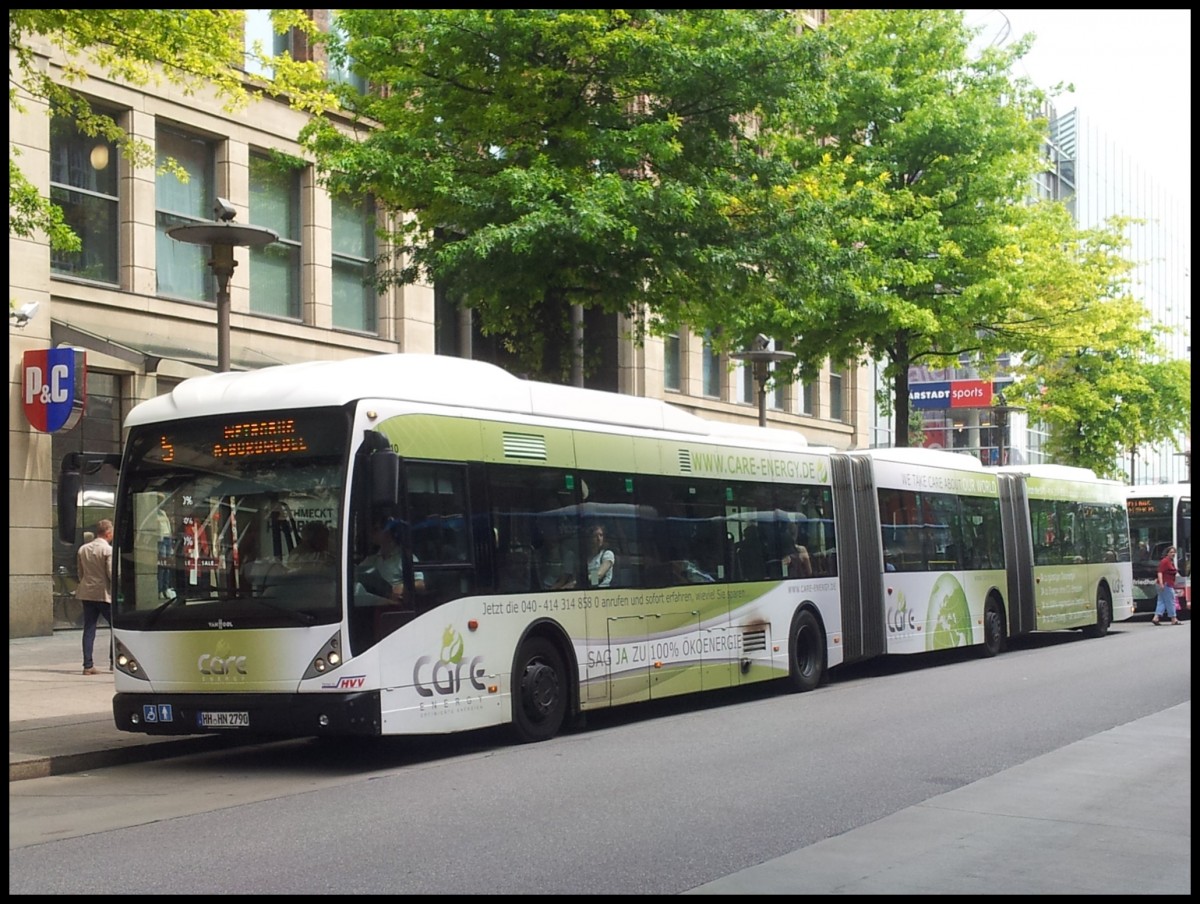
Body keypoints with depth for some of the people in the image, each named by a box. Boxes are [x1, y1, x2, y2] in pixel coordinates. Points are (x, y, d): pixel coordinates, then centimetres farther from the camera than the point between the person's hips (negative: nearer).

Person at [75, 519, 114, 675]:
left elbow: (80, 573, 14)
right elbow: (112, 574, -15)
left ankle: (88, 665, 3)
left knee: (89, 630, 6)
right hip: (105, 593, -6)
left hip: (87, 594, 6)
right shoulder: (108, 550, -11)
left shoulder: (83, 549, 9)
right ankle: (114, 661, 6)